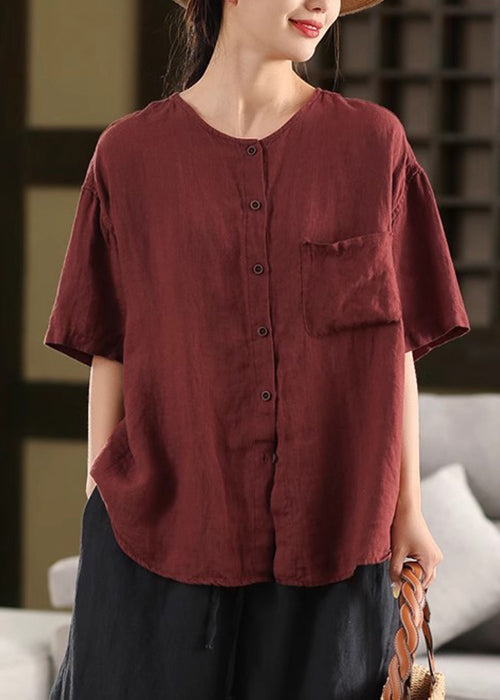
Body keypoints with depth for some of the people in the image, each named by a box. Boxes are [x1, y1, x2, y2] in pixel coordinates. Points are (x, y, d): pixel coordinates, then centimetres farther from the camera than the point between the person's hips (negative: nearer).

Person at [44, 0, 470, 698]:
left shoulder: (375, 144, 1)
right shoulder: (130, 155, 0)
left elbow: (397, 345, 4)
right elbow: (108, 353, 3)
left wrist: (408, 509, 2)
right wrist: (101, 515, 3)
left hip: (328, 536, 1)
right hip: (163, 533, 0)